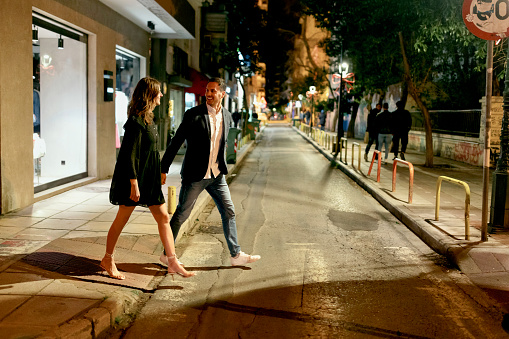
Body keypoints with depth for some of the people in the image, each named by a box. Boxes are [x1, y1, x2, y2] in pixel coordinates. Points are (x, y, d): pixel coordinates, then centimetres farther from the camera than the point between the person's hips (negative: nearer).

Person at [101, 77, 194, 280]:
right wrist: (133, 183, -22)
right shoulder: (136, 121, -18)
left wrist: (160, 172, 20)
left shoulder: (147, 118, 12)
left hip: (149, 178, 10)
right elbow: (130, 155, -21)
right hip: (135, 177, -9)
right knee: (122, 218, 5)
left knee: (163, 217, 6)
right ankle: (108, 260, 23)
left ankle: (173, 263, 10)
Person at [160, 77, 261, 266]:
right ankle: (167, 254, 18)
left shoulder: (227, 116, 6)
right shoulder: (193, 115, -10)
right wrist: (163, 169, -7)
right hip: (194, 175, -5)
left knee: (229, 212, 6)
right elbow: (176, 142, -7)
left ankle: (236, 255, 16)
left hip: (216, 175, 5)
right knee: (181, 214, 3)